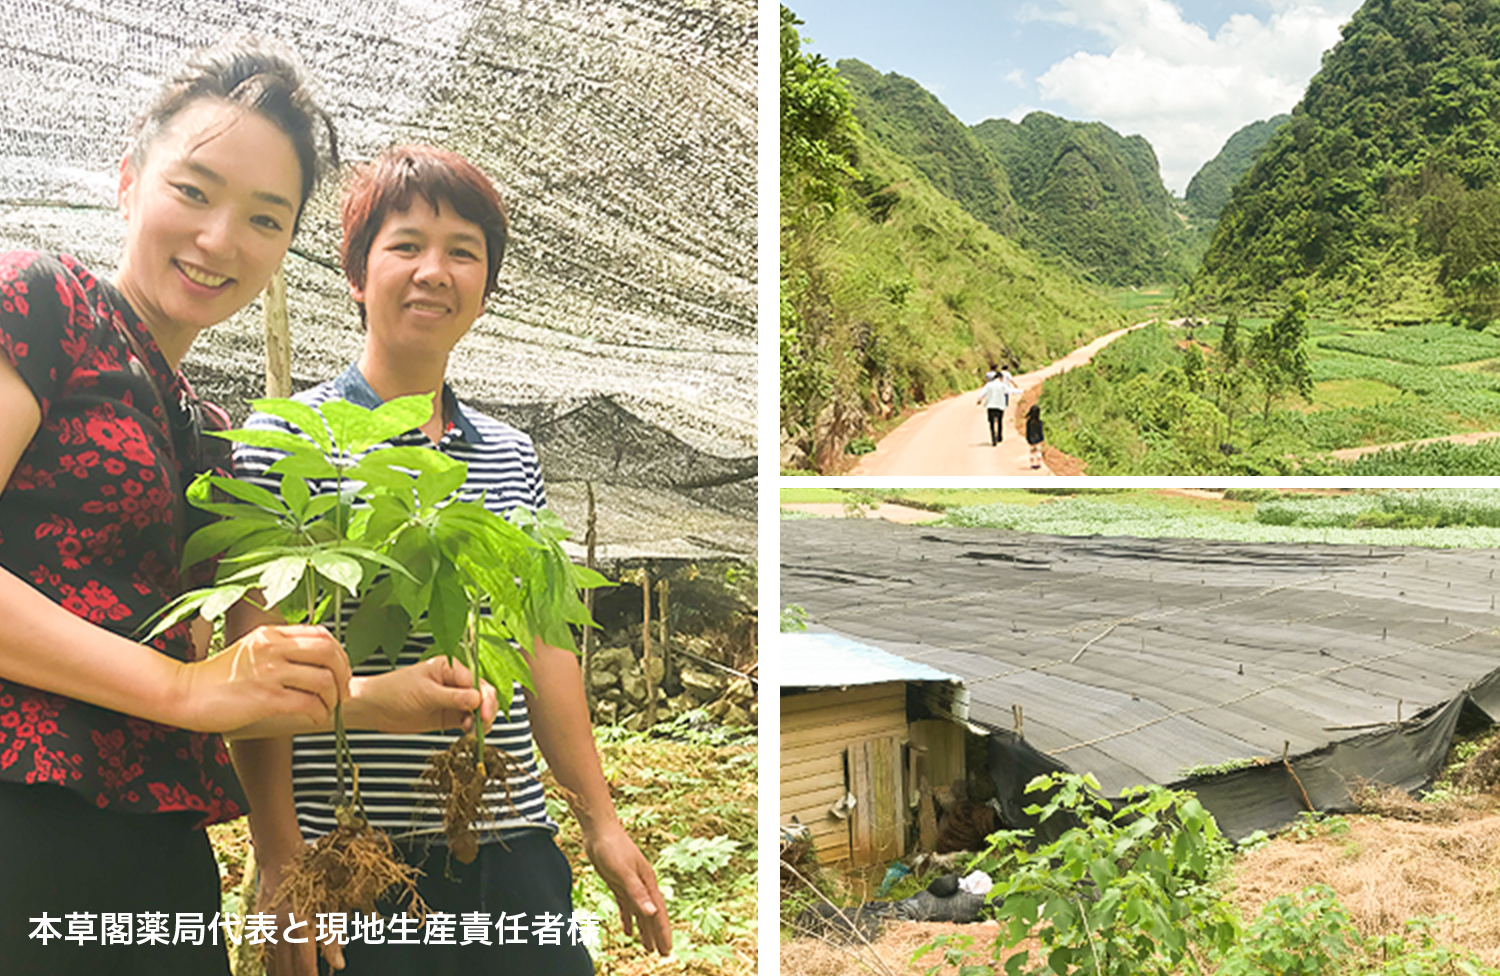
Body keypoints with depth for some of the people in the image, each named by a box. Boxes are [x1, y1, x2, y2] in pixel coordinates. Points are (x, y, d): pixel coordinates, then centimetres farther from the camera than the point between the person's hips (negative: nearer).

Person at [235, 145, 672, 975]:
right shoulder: (285, 440, -5)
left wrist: (601, 822, 12)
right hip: (351, 856, -4)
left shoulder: (512, 456, 10)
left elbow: (542, 645, 12)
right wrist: (279, 857, -12)